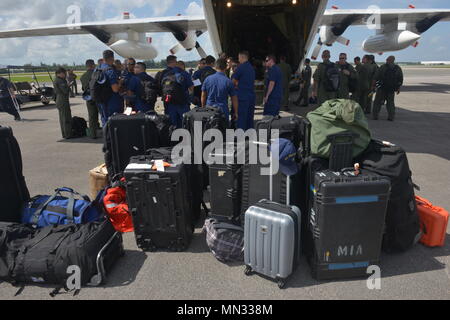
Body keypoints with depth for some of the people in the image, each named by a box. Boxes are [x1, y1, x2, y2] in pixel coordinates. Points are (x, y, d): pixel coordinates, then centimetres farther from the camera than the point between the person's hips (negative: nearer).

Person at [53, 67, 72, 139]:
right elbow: (65, 91, -21)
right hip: (63, 102, -10)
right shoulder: (60, 81, -17)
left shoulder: (56, 80, 14)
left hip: (59, 101, 10)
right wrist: (68, 86, -1)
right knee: (67, 119, -6)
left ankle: (64, 134, 19)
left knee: (62, 119, 13)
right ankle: (68, 135, -3)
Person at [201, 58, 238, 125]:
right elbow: (234, 99, -1)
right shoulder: (228, 81, -7)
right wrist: (236, 113, 9)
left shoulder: (208, 79, 1)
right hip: (223, 110, -3)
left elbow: (203, 96, 10)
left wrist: (203, 109, 22)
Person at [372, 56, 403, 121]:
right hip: (392, 89, 4)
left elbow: (376, 78, -10)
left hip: (382, 88, -4)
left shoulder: (383, 67, -6)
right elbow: (401, 80, 9)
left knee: (377, 102, 5)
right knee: (391, 103, 12)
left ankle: (375, 116, 3)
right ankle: (391, 117, 9)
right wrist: (398, 88, 17)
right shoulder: (398, 68, 6)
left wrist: (373, 86, -3)